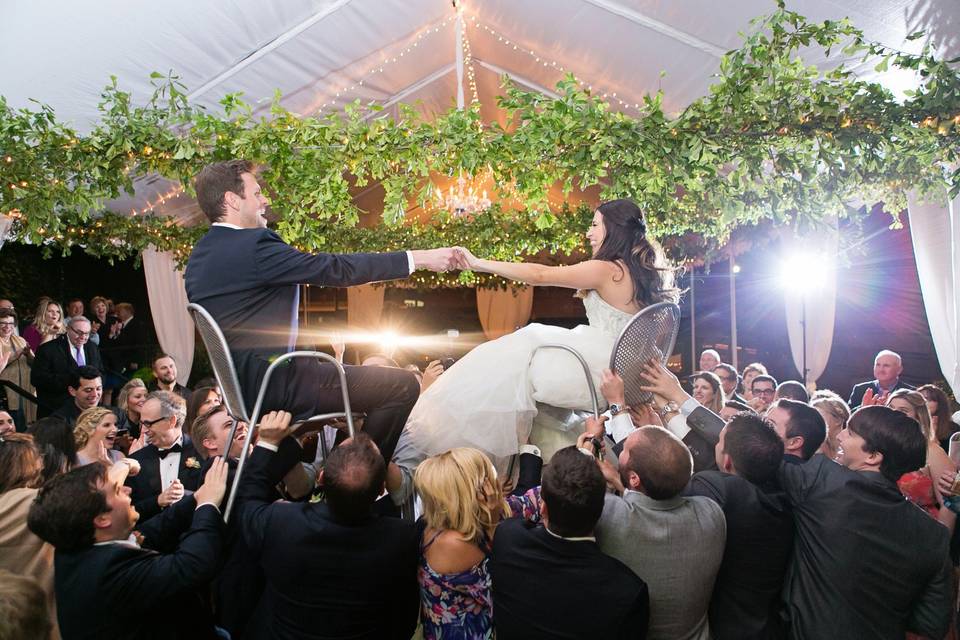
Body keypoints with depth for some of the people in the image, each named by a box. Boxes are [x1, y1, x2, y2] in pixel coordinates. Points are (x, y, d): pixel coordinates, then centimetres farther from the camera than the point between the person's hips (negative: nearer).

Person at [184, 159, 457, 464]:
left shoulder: (200, 256, 13)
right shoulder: (252, 245, -17)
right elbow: (335, 269, -20)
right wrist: (418, 258, -14)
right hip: (275, 383, -11)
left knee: (373, 370, 25)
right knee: (403, 385, -12)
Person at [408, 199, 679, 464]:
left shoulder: (607, 270, -15)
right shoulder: (642, 271, 8)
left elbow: (540, 275, -14)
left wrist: (480, 264, -9)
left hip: (602, 375, -9)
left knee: (509, 370, 0)